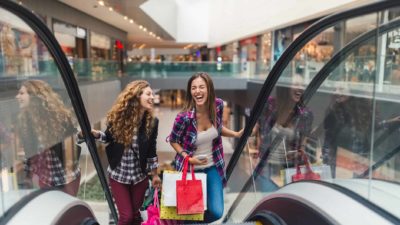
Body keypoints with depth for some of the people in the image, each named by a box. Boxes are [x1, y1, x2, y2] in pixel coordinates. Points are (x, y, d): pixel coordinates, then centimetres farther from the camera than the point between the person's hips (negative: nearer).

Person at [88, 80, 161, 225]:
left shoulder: (151, 122, -12)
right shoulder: (118, 117, -15)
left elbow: (151, 150, -2)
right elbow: (109, 137, 3)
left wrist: (155, 175, 5)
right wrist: (95, 134, -18)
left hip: (140, 175, 2)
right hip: (118, 175, -1)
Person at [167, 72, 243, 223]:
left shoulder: (218, 105, -14)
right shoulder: (184, 117, -26)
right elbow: (173, 140, -8)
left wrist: (236, 134, -6)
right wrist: (188, 158, -21)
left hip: (212, 166, 4)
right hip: (190, 169, -3)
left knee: (216, 212, 5)